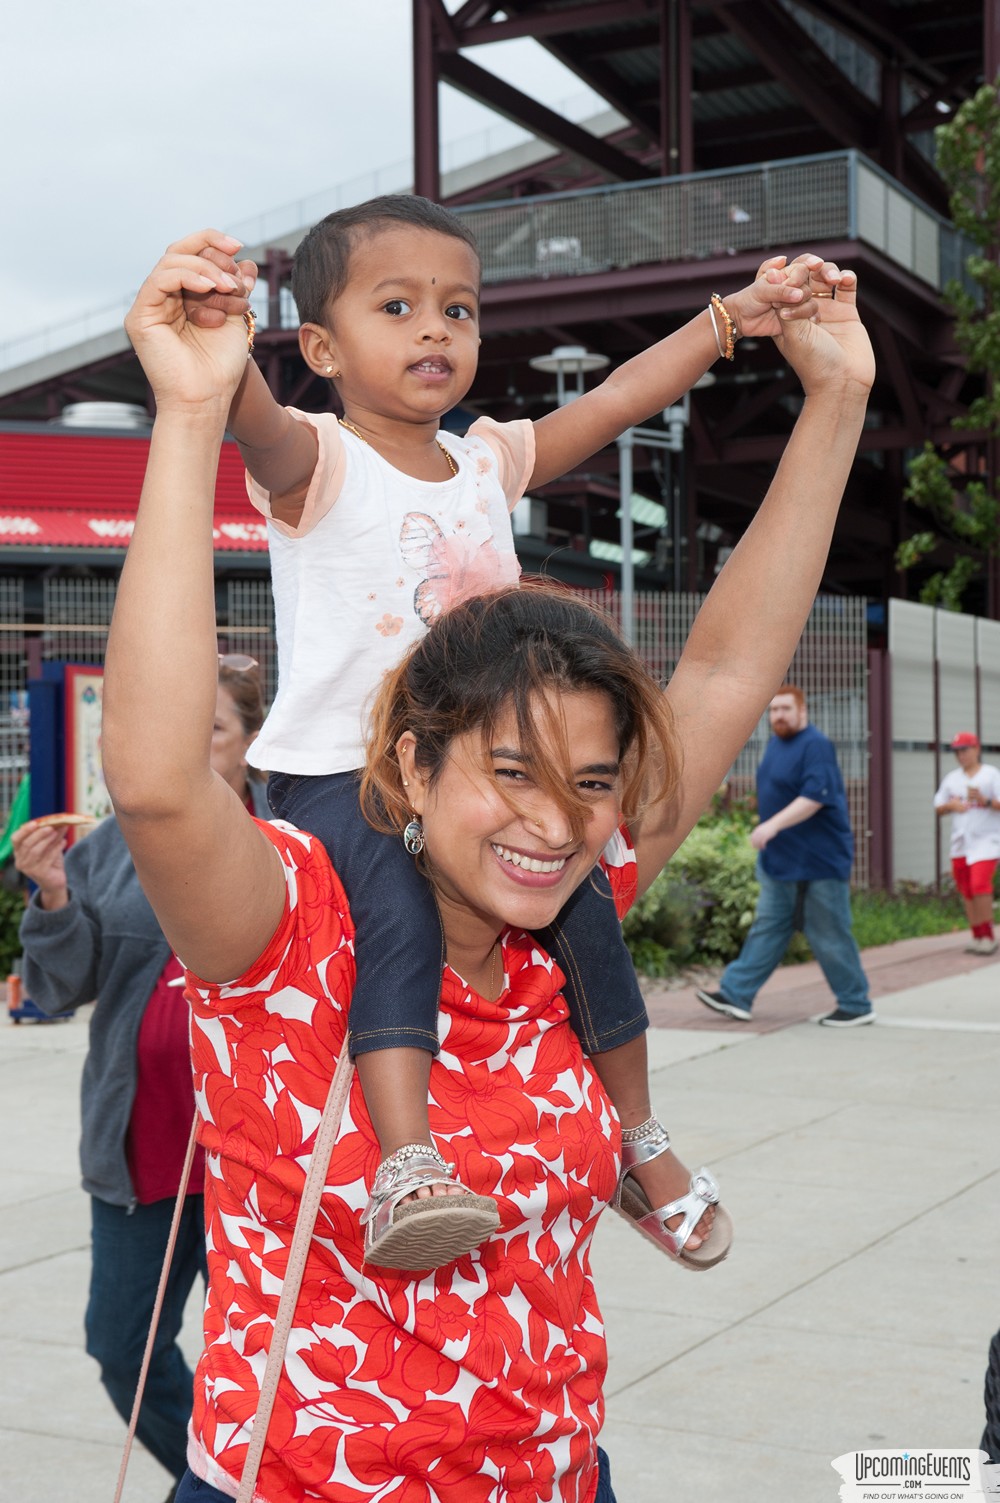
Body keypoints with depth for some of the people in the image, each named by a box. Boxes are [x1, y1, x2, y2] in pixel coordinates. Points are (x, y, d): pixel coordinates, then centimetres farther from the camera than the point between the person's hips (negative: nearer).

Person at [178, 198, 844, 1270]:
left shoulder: (489, 461, 11)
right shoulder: (315, 461, -8)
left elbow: (614, 401, 10)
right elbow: (254, 420, -31)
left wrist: (737, 312, 5)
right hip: (335, 775, -6)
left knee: (582, 901, -4)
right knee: (400, 910, -31)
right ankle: (406, 1163, -39)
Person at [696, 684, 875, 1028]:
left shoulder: (816, 746, -16)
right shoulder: (776, 743, 13)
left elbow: (814, 797, -27)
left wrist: (773, 825, -33)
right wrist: (769, 832, 23)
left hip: (818, 861, -9)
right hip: (781, 861, 9)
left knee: (830, 937, -1)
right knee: (767, 929, 9)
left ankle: (856, 1007, 10)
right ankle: (736, 994, 11)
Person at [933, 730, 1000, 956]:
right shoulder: (951, 778, 15)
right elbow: (938, 808, 15)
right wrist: (951, 805, -5)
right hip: (960, 842, 5)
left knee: (980, 884, -19)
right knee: (966, 891, 4)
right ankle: (978, 936, 13)